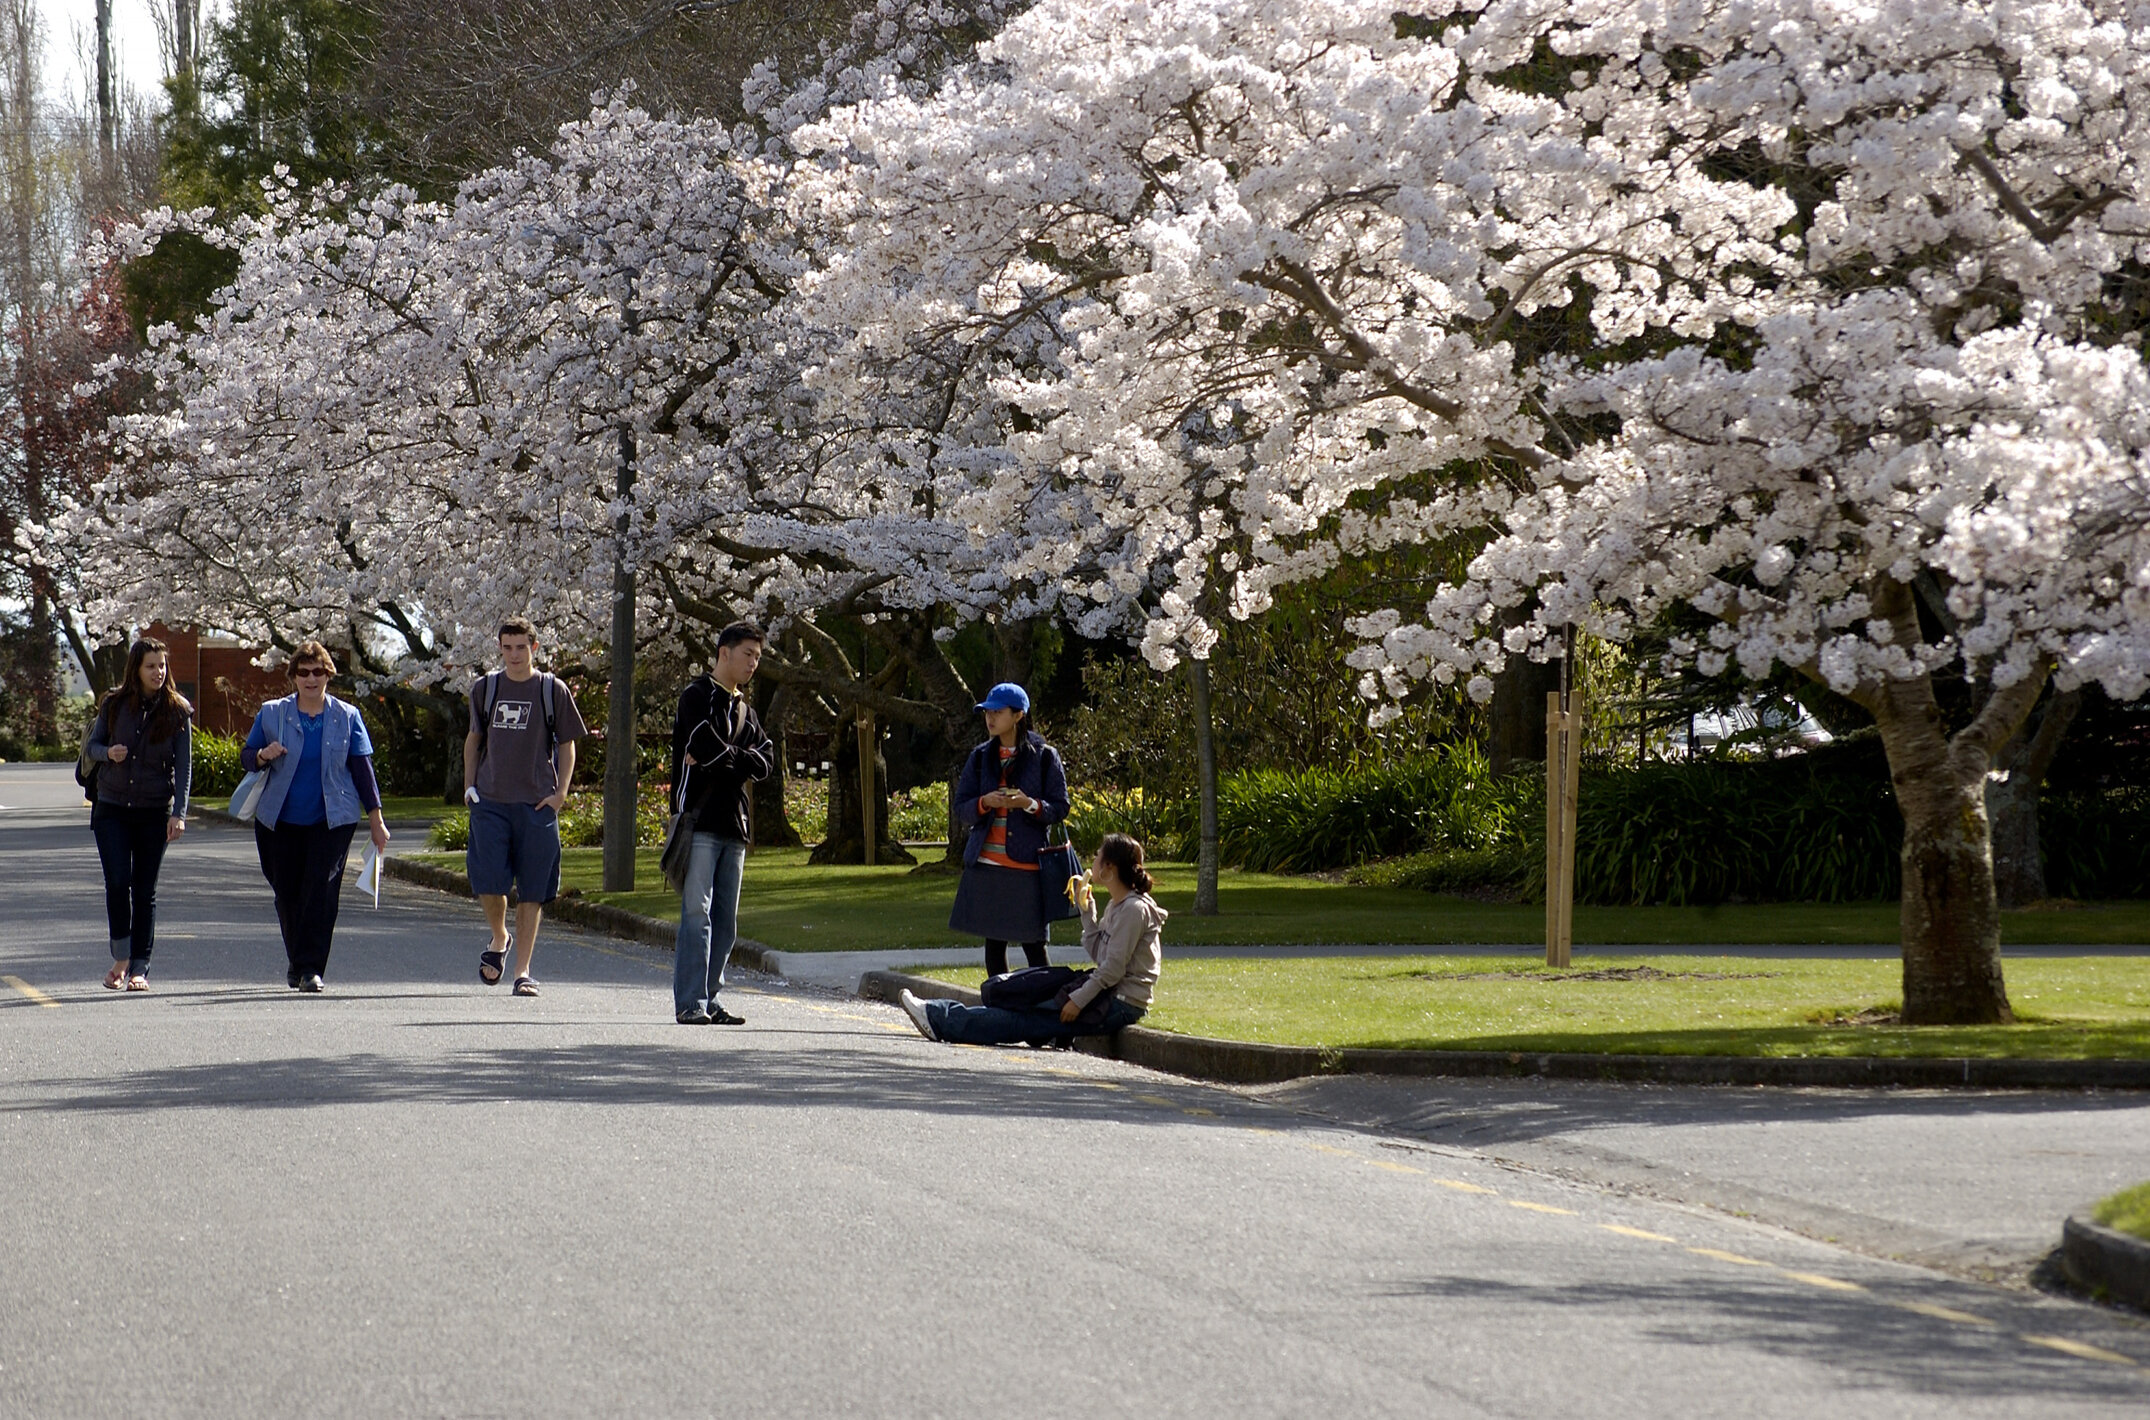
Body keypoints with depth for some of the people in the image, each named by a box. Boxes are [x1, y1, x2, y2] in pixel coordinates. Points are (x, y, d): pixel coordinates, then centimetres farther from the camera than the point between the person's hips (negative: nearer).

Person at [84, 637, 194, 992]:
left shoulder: (177, 711, -2)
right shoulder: (114, 705, 1)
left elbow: (184, 766, -3)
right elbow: (93, 745, 10)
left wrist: (179, 813, -11)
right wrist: (108, 752, -14)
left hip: (154, 812, 0)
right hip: (112, 808, 0)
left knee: (145, 889, 2)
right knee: (117, 882, -11)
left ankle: (139, 968, 7)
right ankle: (121, 958, 4)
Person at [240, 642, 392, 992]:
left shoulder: (347, 717, 6)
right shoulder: (271, 714, 6)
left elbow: (363, 769, 8)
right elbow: (246, 758, 11)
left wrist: (375, 819, 6)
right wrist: (263, 755, -13)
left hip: (332, 819, -1)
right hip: (281, 821, 1)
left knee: (321, 891, -12)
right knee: (288, 895, 6)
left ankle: (310, 968, -13)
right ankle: (298, 963, 25)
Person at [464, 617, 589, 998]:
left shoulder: (553, 691, 3)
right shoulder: (485, 689, 8)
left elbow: (567, 744, 7)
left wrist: (560, 792, -4)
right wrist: (469, 786, 9)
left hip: (537, 805, -1)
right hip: (490, 802, 1)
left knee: (532, 891, -1)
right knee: (488, 882, -8)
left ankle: (523, 972, 5)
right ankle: (500, 939, 22)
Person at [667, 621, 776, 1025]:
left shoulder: (746, 710, 22)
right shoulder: (697, 696, -1)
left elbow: (765, 760, 8)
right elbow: (707, 746, -17)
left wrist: (722, 758, -7)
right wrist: (739, 760, -1)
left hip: (734, 825, 8)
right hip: (700, 821, -8)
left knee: (725, 922, 6)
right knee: (697, 913, -12)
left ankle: (708, 999, 11)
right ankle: (690, 1004, -14)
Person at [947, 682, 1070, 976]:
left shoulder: (1044, 756, 1)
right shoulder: (980, 757, 11)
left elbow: (1060, 808, 1)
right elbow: (961, 810, 9)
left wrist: (1030, 804, -18)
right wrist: (985, 803, -12)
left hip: (1027, 864, -4)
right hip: (986, 864, 4)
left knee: (1032, 943, -4)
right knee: (994, 941, 7)